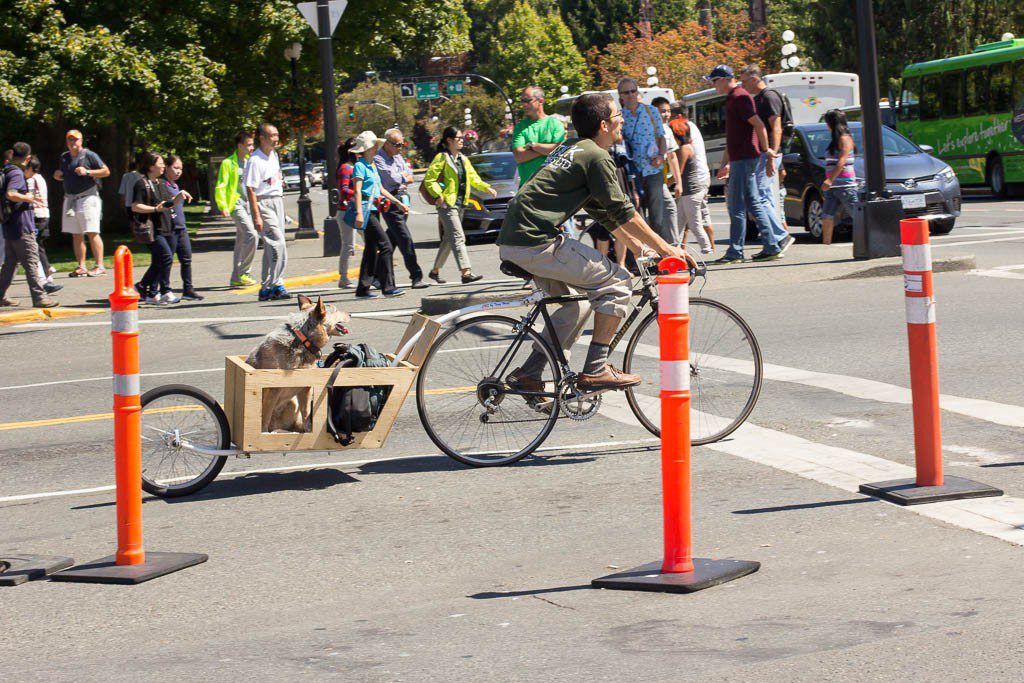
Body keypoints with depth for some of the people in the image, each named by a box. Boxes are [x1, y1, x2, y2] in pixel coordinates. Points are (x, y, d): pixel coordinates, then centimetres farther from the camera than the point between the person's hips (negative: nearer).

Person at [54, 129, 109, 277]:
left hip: (88, 197, -7)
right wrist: (58, 176, 5)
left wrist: (87, 172, -15)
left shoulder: (89, 155, -3)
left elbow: (106, 171, -4)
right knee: (76, 235, 6)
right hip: (70, 200, 7)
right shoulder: (64, 157, 16)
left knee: (92, 233, -10)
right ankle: (81, 267, 9)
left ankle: (100, 266, -10)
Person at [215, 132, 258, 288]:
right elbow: (220, 187, -8)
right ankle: (244, 273, -15)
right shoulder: (228, 163, -5)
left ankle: (236, 278, 15)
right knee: (251, 235, -21)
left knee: (242, 242, 10)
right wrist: (223, 206, -19)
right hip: (236, 204, -7)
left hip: (250, 204, 7)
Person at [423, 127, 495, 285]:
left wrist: (486, 188, 4)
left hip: (460, 204, 8)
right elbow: (429, 179, -10)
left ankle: (435, 271, 25)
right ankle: (466, 273, -25)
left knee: (449, 240, 14)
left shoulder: (463, 159, 16)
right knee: (458, 238, -17)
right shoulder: (442, 158, -7)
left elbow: (473, 177, 19)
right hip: (447, 205, -8)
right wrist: (438, 196, -19)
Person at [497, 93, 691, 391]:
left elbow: (604, 213, 27)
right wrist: (665, 248, -2)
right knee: (617, 282, -4)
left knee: (578, 302, 22)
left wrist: (639, 248, 26)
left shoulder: (572, 149, 23)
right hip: (537, 243, -10)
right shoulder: (596, 156, -7)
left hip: (512, 240, 10)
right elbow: (622, 212, -8)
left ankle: (528, 374, 20)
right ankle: (595, 370, -3)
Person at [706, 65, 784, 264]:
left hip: (744, 159, -10)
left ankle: (735, 252, -4)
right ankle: (772, 247, 11)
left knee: (736, 206, -7)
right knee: (755, 204, 10)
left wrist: (766, 151, -17)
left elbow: (759, 125, -20)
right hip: (740, 159, 10)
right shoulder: (732, 98, 20)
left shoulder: (740, 97, -12)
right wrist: (726, 163, 27)